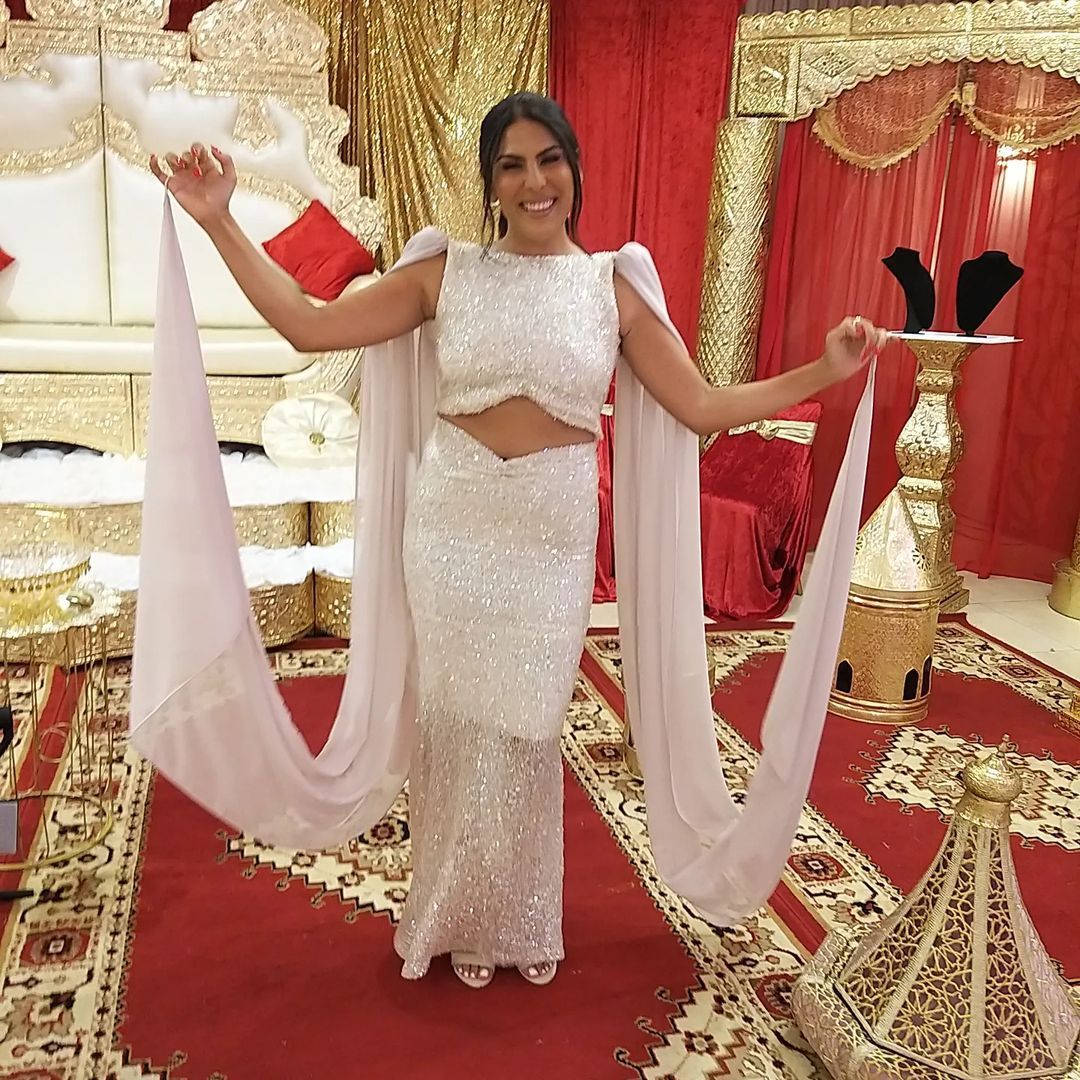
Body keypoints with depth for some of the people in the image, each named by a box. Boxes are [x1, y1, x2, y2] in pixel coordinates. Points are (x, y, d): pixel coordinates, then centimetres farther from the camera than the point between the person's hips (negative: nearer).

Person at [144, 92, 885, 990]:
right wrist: (219, 222, -7)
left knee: (528, 727, 11)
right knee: (457, 720, 10)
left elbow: (703, 406, 1)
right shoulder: (447, 272, 1)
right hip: (452, 523, 0)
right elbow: (307, 325, -3)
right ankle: (461, 916, 35)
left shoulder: (613, 283, 2)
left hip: (554, 532, 0)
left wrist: (828, 371, -3)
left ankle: (523, 919, 36)